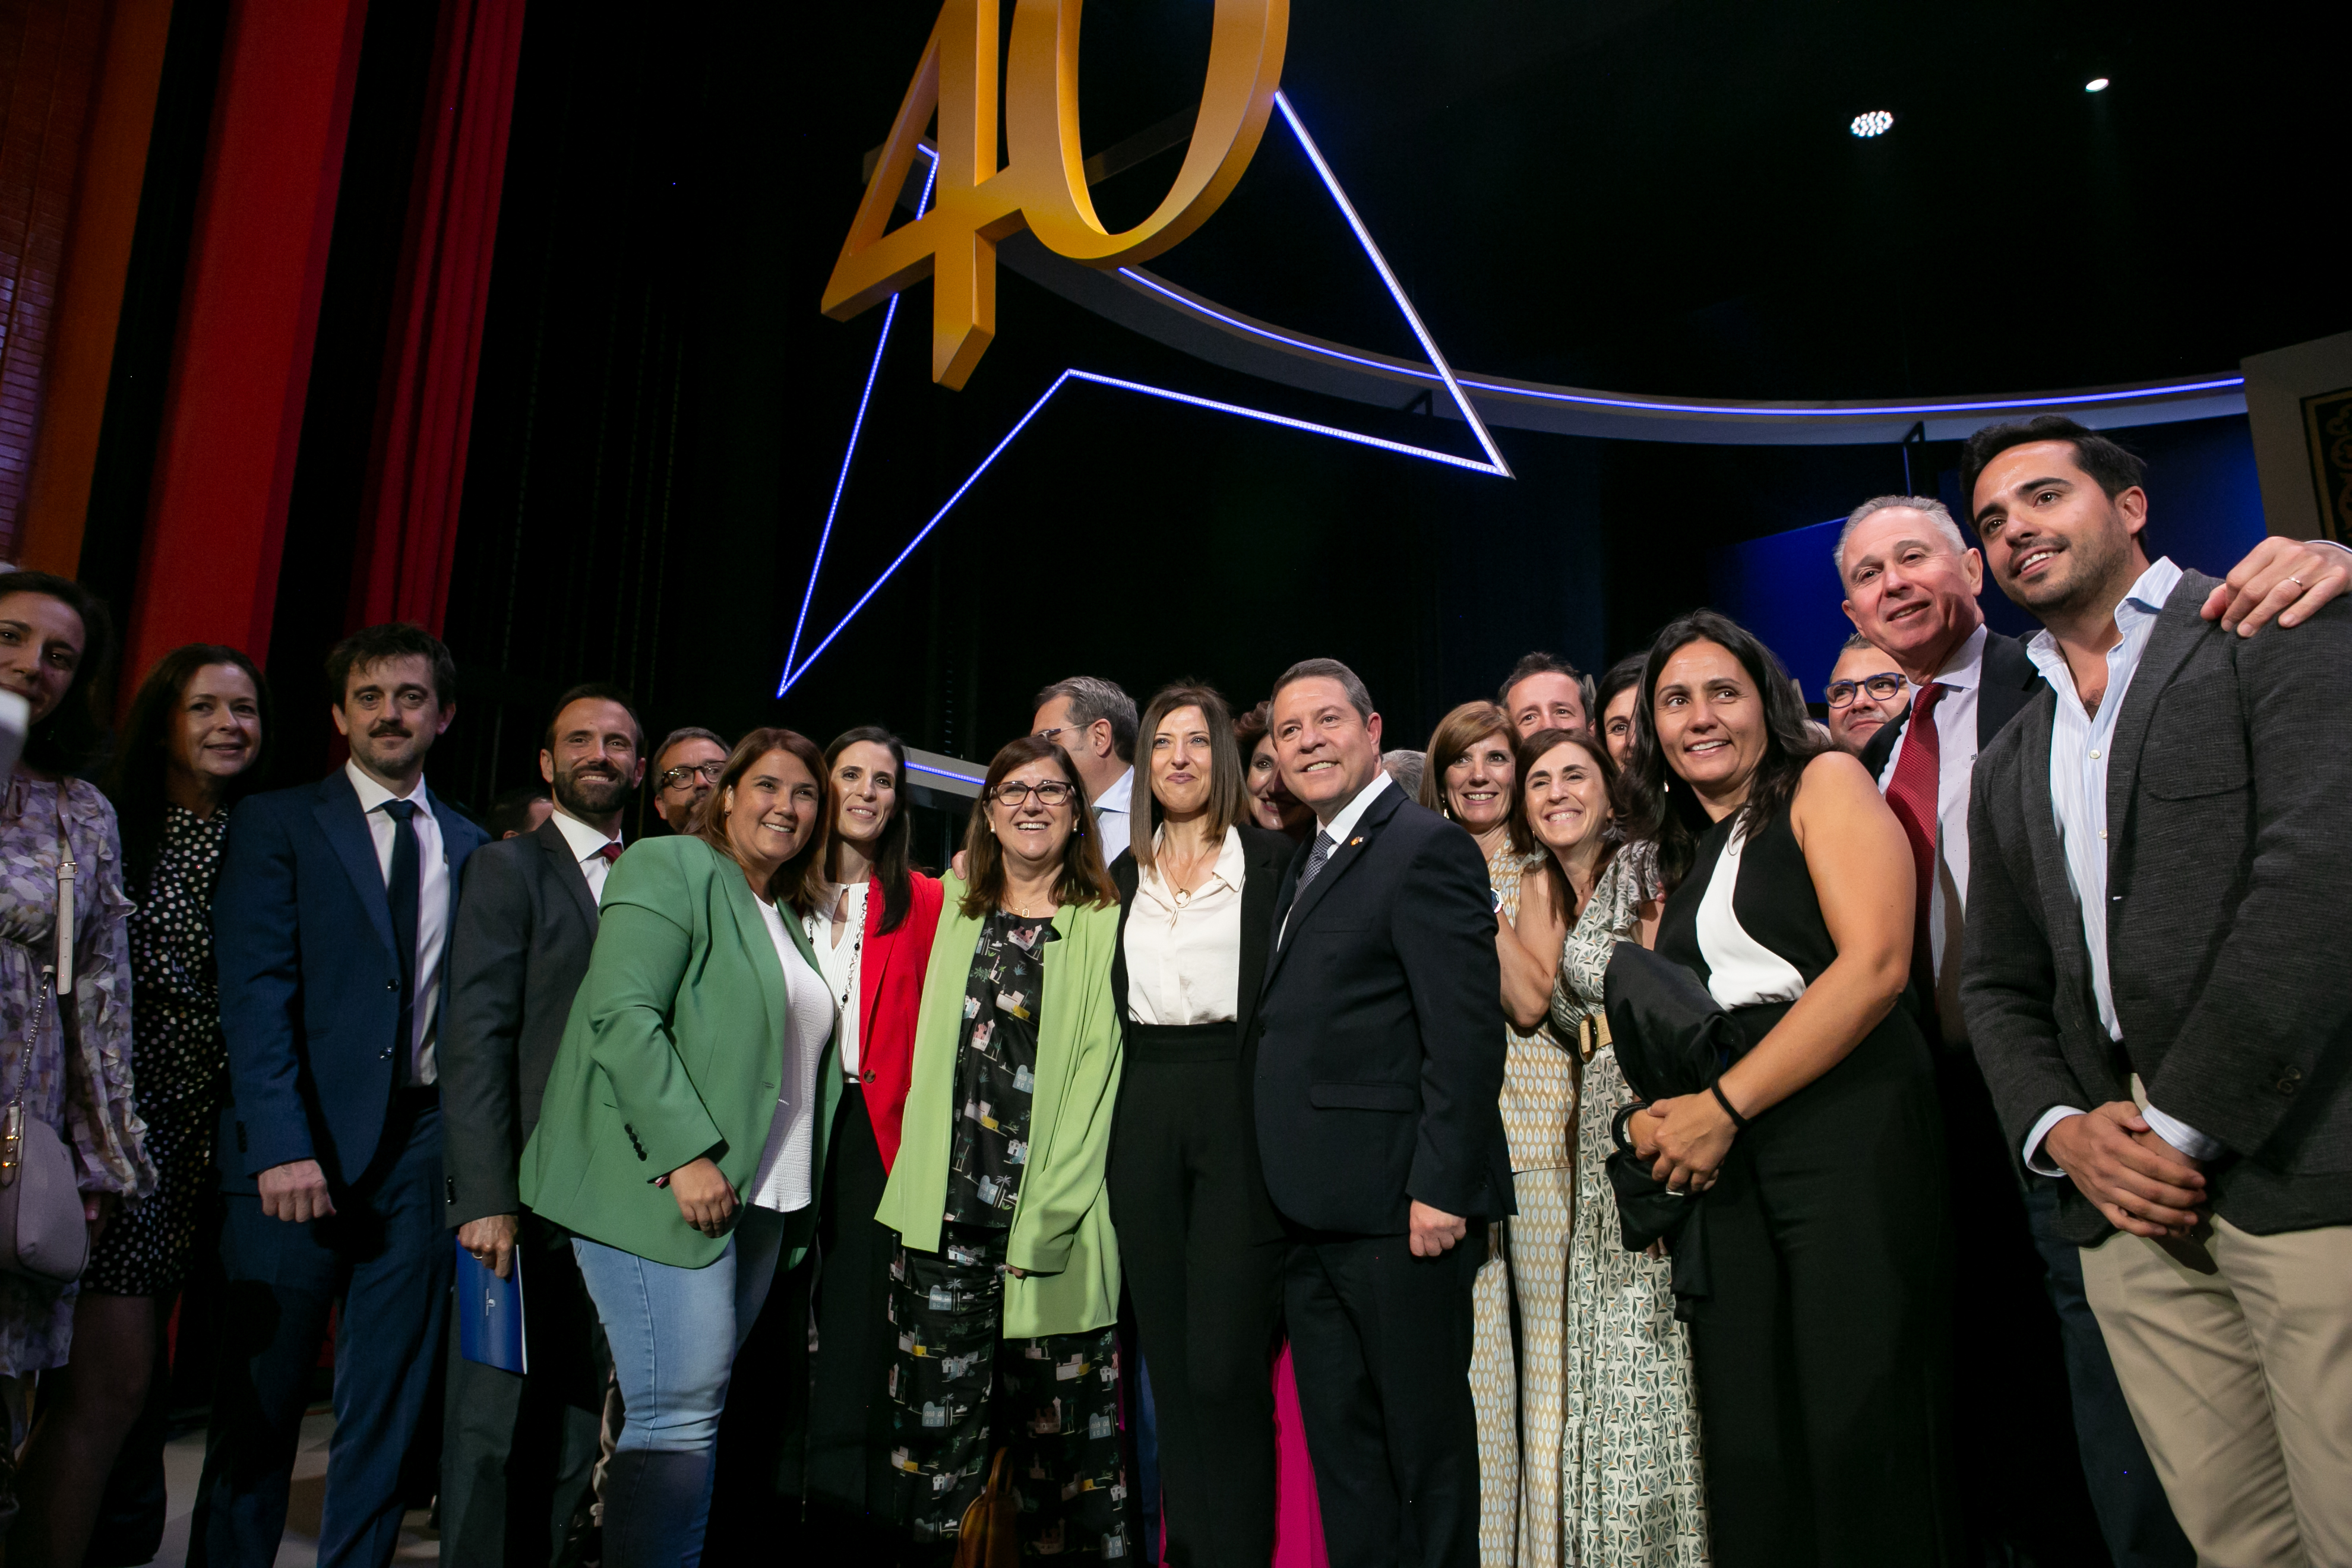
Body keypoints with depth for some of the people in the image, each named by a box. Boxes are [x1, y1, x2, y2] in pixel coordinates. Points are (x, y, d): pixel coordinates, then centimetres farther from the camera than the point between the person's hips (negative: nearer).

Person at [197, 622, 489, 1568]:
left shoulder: (470, 846, 12)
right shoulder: (277, 823, 3)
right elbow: (255, 993, -7)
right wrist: (282, 1147, -16)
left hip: (423, 1143, 3)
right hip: (304, 1144, -3)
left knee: (391, 1404, 9)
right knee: (261, 1401, 6)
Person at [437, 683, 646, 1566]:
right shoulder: (509, 868, 0)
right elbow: (476, 1042, -8)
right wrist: (486, 1197, -15)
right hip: (525, 1194, -4)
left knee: (574, 1428, 10)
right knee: (492, 1426, 2)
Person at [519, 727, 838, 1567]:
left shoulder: (786, 915, 19)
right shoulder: (671, 868, -4)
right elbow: (622, 1013, -16)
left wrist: (799, 1194, 14)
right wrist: (686, 1152, -21)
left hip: (761, 1200, 8)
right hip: (669, 1186, -7)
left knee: (696, 1412, 10)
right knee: (679, 1415, -9)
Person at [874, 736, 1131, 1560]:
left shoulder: (1104, 922, 1)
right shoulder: (957, 910, 14)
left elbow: (1098, 1070, -4)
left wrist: (1046, 1213, -10)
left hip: (1054, 1221, -3)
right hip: (944, 1215, 3)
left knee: (1060, 1429, 3)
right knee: (936, 1422, 4)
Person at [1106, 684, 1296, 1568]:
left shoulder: (1272, 859, 1)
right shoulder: (1122, 875, 14)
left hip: (1238, 1110, -4)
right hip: (1144, 1120, 4)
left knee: (1225, 1363, -7)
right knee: (1169, 1358, 11)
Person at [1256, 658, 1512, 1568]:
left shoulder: (1426, 847, -10)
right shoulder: (1305, 866, 17)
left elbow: (1466, 1034, -17)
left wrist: (1442, 1188, -21)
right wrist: (1285, 1186, 13)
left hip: (1396, 1208, -9)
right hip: (1313, 1210, 9)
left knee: (1425, 1438, 6)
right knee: (1340, 1445, 16)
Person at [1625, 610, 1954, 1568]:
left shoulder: (1825, 782, 2)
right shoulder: (1679, 854, 20)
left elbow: (1875, 964, -11)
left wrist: (1723, 1106, -13)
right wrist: (1656, 1116, -1)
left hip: (1850, 1135, -5)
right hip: (1723, 1163, 6)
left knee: (1857, 1429, -5)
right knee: (1747, 1444, 5)